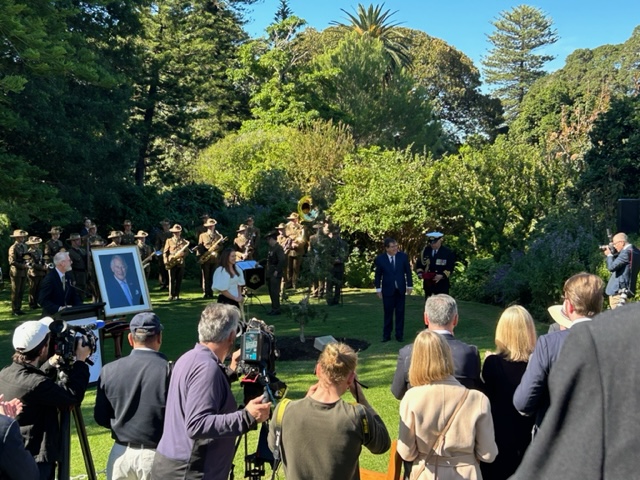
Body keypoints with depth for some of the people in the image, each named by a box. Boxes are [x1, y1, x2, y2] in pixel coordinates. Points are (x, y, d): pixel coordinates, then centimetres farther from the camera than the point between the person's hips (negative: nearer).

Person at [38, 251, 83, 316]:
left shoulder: (69, 277, 9)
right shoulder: (49, 278, -12)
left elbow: (74, 295, 13)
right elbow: (43, 300, -17)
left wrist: (80, 307, -6)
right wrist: (58, 308, -27)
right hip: (52, 315, -7)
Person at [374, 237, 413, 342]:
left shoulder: (403, 256, -3)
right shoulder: (380, 259, -6)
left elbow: (408, 272, 3)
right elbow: (378, 275, 0)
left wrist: (409, 286, 2)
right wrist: (378, 289, -1)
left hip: (400, 289, 1)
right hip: (388, 289, -1)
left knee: (400, 312, 6)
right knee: (388, 312, 5)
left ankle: (399, 334, 14)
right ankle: (386, 335, 13)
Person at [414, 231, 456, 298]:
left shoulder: (447, 252, -1)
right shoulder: (425, 251, 8)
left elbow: (450, 268, -6)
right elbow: (419, 264, 12)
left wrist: (442, 275, -22)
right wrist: (420, 273, -8)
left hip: (442, 284, -3)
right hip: (428, 284, 3)